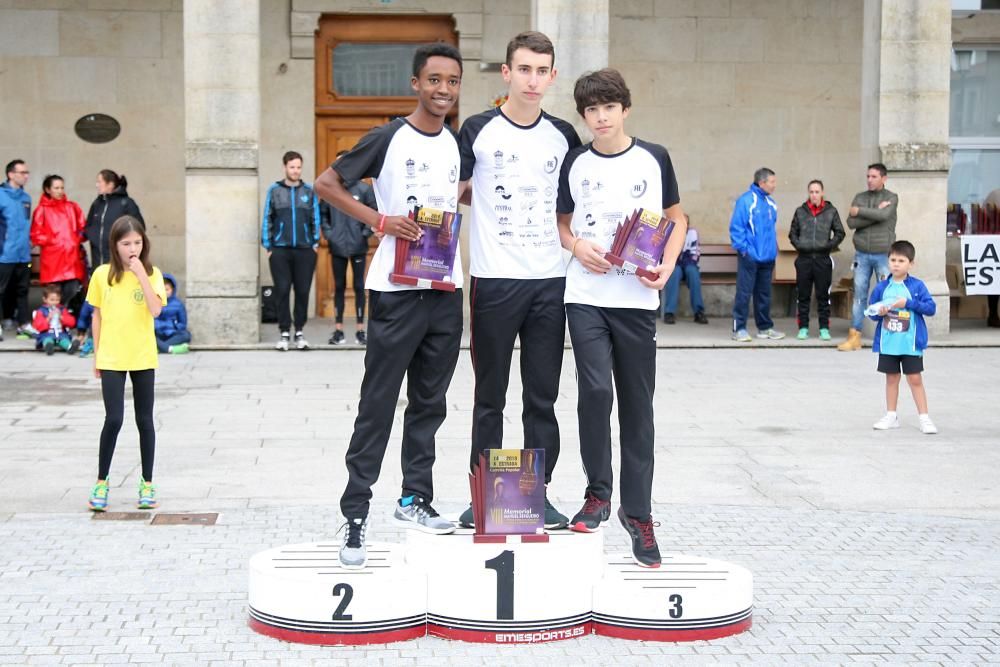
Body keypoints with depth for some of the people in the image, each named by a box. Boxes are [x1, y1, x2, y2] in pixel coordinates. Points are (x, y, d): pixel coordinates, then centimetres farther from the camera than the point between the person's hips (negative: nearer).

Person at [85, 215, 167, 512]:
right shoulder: (102, 274, 0)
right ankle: (101, 482, 8)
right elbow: (97, 315, 7)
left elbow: (155, 309, -18)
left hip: (143, 357, 0)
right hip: (111, 358, 0)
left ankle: (147, 483, 19)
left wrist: (140, 274, -20)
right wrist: (96, 355, 7)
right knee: (114, 419, -7)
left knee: (145, 420, 8)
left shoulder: (151, 273, -3)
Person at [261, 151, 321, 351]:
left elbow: (316, 219, 8)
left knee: (303, 291, 3)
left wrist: (315, 243, 2)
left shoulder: (309, 191, 7)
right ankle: (284, 333, 6)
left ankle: (299, 332, 12)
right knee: (282, 291, -1)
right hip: (280, 250, -1)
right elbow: (267, 218, 5)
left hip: (305, 250, 1)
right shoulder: (274, 190, 4)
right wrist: (268, 246, 1)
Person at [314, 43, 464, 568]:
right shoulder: (388, 139, -6)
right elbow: (326, 183, -5)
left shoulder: (460, 144, 10)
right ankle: (355, 517, 2)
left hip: (446, 291, 6)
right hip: (397, 290, -5)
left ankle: (414, 501, 24)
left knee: (430, 403, 12)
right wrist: (379, 220, -14)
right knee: (378, 406, -3)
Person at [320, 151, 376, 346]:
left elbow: (375, 213, -1)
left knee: (359, 287, 3)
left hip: (358, 247, -2)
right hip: (337, 248, 2)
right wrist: (328, 233, -1)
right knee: (339, 287, 7)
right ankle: (338, 329, 12)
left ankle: (360, 329, 8)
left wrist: (366, 233, -8)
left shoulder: (364, 189, -3)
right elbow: (322, 213, 9)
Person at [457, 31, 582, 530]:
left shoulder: (563, 137, 7)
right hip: (494, 279, -3)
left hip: (550, 282, 3)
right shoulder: (478, 131, -1)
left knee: (542, 396, 7)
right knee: (490, 396, 5)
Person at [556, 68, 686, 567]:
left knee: (637, 404, 4)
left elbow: (677, 218, 12)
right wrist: (577, 246, -7)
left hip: (636, 298, 0)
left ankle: (638, 512, 14)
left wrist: (667, 265, -5)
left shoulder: (653, 159, 3)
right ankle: (597, 493, 6)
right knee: (595, 391, -14)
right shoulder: (574, 163, 6)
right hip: (586, 296, 0)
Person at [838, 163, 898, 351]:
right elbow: (851, 222, -5)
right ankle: (854, 336, 6)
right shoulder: (860, 197, 8)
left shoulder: (891, 198, 1)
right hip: (862, 254, 3)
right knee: (859, 295, 4)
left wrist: (859, 211, -9)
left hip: (883, 255, -3)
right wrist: (875, 212, -13)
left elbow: (883, 215, -19)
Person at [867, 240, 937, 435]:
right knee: (891, 378, 13)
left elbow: (931, 308, -11)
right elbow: (871, 311, 8)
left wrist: (908, 303, -19)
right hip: (887, 343, 3)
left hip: (911, 343, -3)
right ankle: (891, 416, 23)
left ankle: (924, 418, 7)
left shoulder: (917, 286, -5)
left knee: (915, 379, 0)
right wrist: (879, 312, -14)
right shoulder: (881, 287, 2)